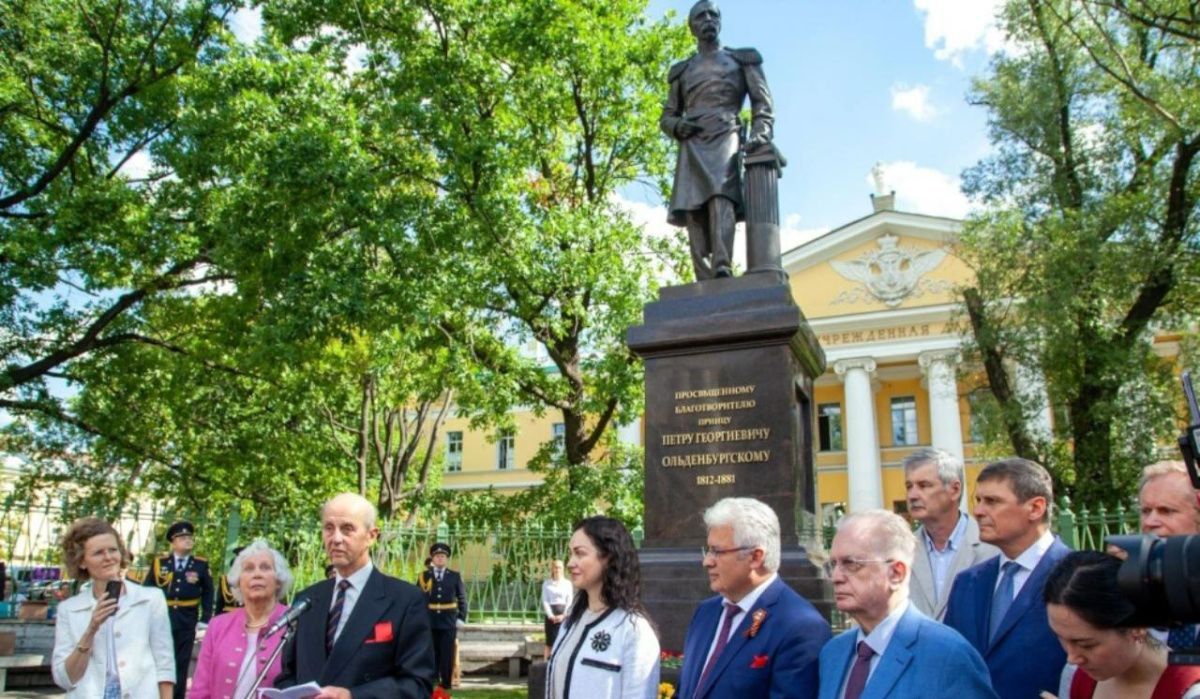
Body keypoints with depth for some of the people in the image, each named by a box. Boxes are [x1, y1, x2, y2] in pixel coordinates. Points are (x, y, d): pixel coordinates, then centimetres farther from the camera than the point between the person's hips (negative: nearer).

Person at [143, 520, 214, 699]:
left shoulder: (201, 565, 2)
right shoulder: (159, 563, 3)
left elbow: (208, 595, 4)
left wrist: (205, 620, -2)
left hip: (186, 624, 0)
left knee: (181, 665, 7)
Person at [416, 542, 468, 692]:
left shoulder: (455, 576, 4)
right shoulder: (424, 576, 4)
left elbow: (462, 599, 6)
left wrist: (461, 619, -2)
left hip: (449, 623, 0)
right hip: (429, 623, 0)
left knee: (447, 655, 1)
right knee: (431, 655, 5)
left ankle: (446, 684, 11)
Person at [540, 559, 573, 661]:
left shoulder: (567, 583, 6)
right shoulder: (546, 583, 4)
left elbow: (569, 601, 2)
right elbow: (545, 601, -1)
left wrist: (563, 615, -10)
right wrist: (551, 615, -12)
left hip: (564, 614, 1)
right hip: (551, 615, -1)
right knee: (550, 641, -1)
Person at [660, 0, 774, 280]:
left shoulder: (743, 59, 21)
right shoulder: (682, 70, 26)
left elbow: (762, 102, 11)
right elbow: (667, 117, 25)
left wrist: (760, 134, -9)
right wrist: (677, 126, 0)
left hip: (726, 137, -3)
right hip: (692, 145, 3)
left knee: (720, 197, -29)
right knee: (693, 210, -15)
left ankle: (722, 270, -46)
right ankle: (705, 283, -23)